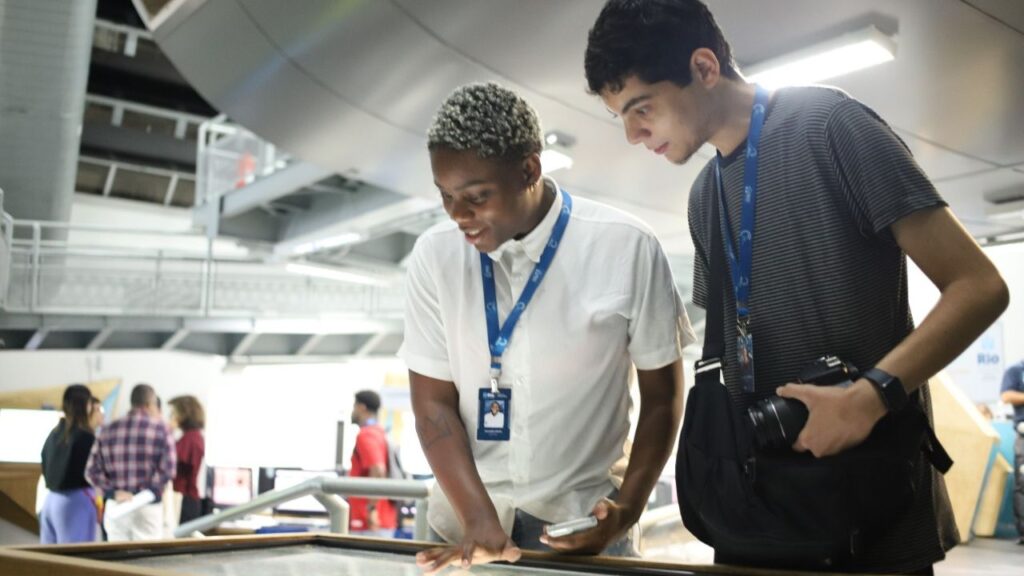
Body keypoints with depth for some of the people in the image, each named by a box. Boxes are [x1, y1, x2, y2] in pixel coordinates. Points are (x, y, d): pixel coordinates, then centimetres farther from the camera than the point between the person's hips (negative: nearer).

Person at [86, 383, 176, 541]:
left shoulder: (108, 430, 8)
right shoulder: (160, 429, -3)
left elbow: (92, 471, 1)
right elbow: (168, 469, -13)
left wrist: (114, 492, -5)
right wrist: (146, 492, -9)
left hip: (115, 507, 4)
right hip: (148, 508, -4)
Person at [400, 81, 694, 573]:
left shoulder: (627, 249, -13)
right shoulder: (435, 255, -7)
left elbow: (662, 392, -3)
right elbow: (433, 403, -4)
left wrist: (628, 509, -12)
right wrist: (478, 522, -15)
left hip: (584, 520, -1)